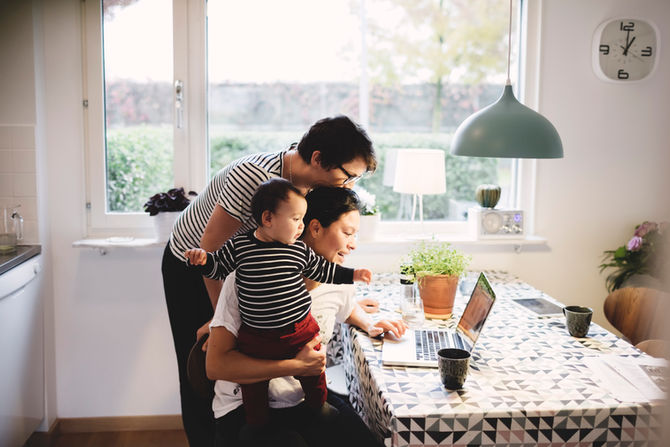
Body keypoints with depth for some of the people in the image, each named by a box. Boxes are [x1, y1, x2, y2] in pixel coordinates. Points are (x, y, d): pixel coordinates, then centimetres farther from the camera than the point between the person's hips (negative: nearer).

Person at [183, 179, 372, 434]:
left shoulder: (299, 249, -4)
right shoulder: (238, 246, -10)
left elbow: (322, 270, 11)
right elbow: (218, 267, 4)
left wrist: (353, 275, 10)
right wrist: (203, 259, -15)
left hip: (301, 330, 1)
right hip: (256, 338, -1)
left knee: (313, 371, 18)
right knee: (254, 383, 15)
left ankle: (318, 403, 48)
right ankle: (256, 420, 41)